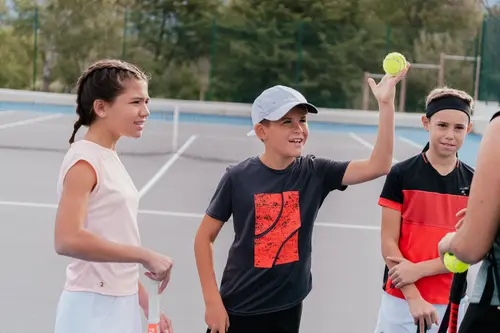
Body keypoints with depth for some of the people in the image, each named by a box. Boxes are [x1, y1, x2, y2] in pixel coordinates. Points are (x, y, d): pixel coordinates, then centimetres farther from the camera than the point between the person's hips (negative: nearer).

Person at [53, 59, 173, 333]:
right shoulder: (84, 161, -15)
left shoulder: (109, 158, 9)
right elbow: (67, 240, -28)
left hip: (121, 306, 8)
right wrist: (145, 256, -23)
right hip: (93, 310, -8)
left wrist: (147, 305, 14)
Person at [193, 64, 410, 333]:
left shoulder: (315, 173, -5)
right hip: (238, 309, -2)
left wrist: (386, 104, -23)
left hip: (287, 309, 3)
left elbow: (378, 166, -15)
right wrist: (212, 301, -9)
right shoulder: (238, 177, -11)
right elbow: (204, 238, -4)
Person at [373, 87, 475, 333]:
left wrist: (420, 269, -14)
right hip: (401, 299, -2)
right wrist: (413, 297, -13)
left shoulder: (475, 182, 1)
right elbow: (388, 244, -6)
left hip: (452, 302, 2)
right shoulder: (401, 174, -5)